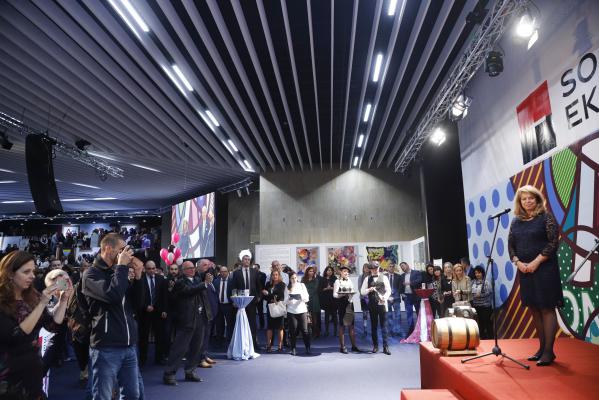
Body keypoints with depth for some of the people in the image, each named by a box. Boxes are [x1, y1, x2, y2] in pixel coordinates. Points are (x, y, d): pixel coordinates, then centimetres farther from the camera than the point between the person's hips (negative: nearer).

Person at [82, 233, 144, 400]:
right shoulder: (92, 274, -6)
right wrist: (122, 266, -14)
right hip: (106, 348, -7)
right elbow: (113, 295, -26)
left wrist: (137, 276, 1)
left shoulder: (119, 273, 14)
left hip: (129, 347, 7)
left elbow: (136, 303, 12)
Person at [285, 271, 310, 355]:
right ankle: (293, 349, 10)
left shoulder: (302, 285, 6)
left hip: (302, 310, 0)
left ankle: (308, 348, 7)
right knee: (293, 331, 0)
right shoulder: (287, 288, 6)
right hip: (291, 311, 0)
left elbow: (307, 298, 2)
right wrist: (289, 299, -20)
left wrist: (302, 298, -19)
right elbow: (285, 301, 2)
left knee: (304, 330, -2)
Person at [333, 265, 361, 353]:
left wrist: (351, 294, -12)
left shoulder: (349, 281, 11)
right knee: (342, 326, 2)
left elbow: (353, 291, 9)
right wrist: (343, 294, -22)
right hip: (342, 304, -5)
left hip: (350, 304, 5)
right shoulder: (337, 282, -4)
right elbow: (334, 294, -8)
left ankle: (354, 346, 14)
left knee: (351, 325, 8)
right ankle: (342, 346, 9)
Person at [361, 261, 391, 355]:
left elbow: (388, 290, 0)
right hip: (372, 304, 2)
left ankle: (385, 346, 3)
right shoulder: (367, 279, 8)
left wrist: (385, 297, -18)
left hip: (382, 303, -2)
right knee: (373, 325, 8)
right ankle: (375, 345, 18)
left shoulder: (384, 277, 3)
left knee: (383, 325, -2)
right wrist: (369, 290, -13)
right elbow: (362, 291, 7)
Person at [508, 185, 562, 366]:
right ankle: (542, 348, 21)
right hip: (524, 270, 5)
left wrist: (536, 262, -15)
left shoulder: (546, 217, -3)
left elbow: (553, 242, -10)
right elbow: (511, 245, 10)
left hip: (545, 269, -5)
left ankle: (549, 351, 4)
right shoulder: (516, 222, 10)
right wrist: (518, 262, -5)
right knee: (534, 309, 10)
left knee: (547, 309, -2)